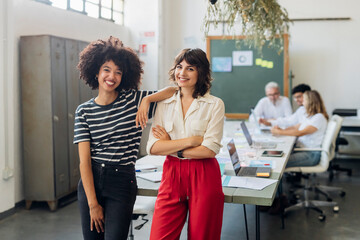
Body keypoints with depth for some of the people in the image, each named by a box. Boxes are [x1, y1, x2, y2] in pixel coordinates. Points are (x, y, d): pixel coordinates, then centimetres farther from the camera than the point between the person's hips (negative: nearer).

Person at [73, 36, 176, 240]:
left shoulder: (133, 100, 1)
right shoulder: (84, 111, 3)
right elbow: (84, 160, -3)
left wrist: (146, 100, -15)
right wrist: (93, 204, -8)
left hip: (122, 182, -2)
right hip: (90, 182, 2)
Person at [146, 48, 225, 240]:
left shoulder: (215, 105, -1)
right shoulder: (164, 104, 8)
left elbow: (210, 150, -11)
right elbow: (152, 147, -3)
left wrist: (171, 146, -5)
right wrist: (191, 140, -12)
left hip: (204, 177, -2)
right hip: (171, 175, 2)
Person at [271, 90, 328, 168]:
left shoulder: (319, 118, -13)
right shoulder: (309, 116, 19)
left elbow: (300, 133, -20)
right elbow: (295, 127, 16)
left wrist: (280, 132, -20)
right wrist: (281, 129, -4)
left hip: (312, 154, -9)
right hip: (301, 149, 9)